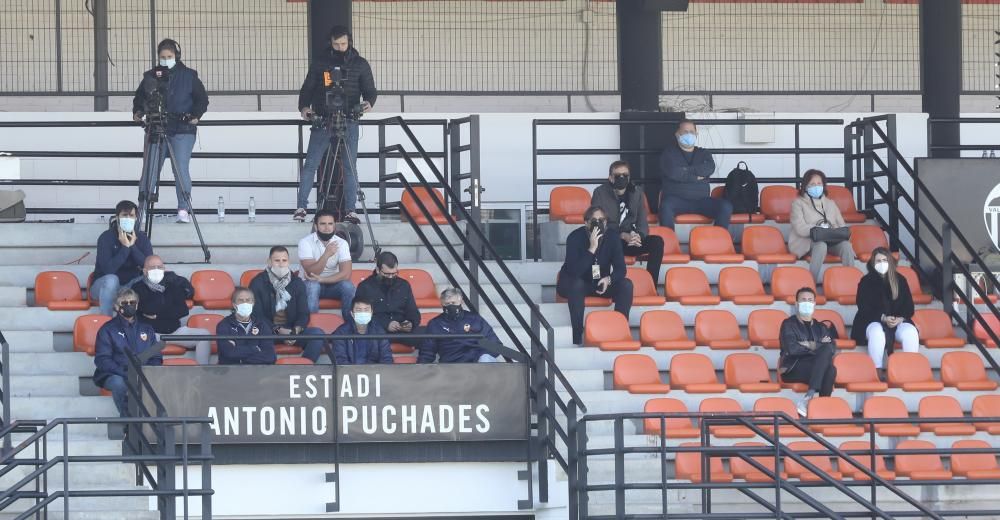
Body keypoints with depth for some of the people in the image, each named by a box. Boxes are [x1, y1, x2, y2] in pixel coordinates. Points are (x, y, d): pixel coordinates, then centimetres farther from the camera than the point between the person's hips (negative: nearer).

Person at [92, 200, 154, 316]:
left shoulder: (142, 238, -3)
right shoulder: (106, 237, -15)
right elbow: (108, 269, -28)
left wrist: (133, 246, -22)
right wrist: (125, 247, -26)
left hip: (130, 285, 3)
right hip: (104, 286, -3)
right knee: (111, 279, -37)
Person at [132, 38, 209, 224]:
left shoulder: (189, 76, 4)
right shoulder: (151, 76, 7)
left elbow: (202, 98, 8)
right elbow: (140, 97, 14)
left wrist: (196, 115, -8)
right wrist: (138, 111, -5)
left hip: (183, 130, -2)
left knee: (181, 169, -10)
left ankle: (184, 209, -5)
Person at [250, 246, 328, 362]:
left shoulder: (297, 283, 11)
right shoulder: (258, 283, 1)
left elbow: (304, 314, 8)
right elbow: (257, 314, -5)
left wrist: (296, 330, -14)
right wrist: (278, 330, -19)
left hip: (292, 330, 3)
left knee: (317, 333, -24)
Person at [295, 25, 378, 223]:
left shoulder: (360, 64, 9)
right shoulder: (319, 64, 8)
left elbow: (370, 89, 9)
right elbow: (307, 88, 9)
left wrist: (369, 102, -14)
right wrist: (304, 106, -11)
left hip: (348, 122, 0)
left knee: (350, 167, -2)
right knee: (310, 164, -6)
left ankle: (350, 210, 1)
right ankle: (301, 206, -2)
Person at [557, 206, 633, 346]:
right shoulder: (575, 237, -22)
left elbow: (620, 268, -10)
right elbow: (574, 271, -33)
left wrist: (609, 279, -32)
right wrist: (592, 249, -40)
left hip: (601, 283, 4)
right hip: (572, 285, -4)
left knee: (626, 285, -20)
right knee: (577, 284, -38)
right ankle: (578, 336, -36)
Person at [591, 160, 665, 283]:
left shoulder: (637, 193, 10)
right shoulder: (600, 193, -2)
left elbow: (642, 222, 6)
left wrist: (639, 236, -20)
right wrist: (623, 236, -23)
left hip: (630, 240, 4)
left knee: (657, 241, -21)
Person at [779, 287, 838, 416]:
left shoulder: (821, 327, 25)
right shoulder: (789, 324, 11)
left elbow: (832, 349, 5)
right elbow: (791, 349, -8)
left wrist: (811, 345, -7)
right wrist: (819, 346, 0)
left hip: (817, 369, 4)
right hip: (793, 370, -4)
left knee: (831, 369, -33)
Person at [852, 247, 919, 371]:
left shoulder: (900, 280, 13)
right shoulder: (866, 282, 6)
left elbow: (909, 307, 12)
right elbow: (864, 308, -2)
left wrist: (900, 319, -10)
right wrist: (883, 318, -17)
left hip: (898, 322, 2)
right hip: (872, 322, -2)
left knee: (910, 332, -31)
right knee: (877, 333, -39)